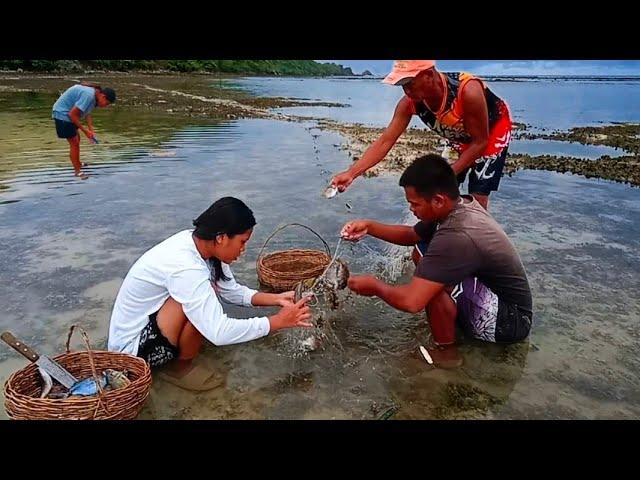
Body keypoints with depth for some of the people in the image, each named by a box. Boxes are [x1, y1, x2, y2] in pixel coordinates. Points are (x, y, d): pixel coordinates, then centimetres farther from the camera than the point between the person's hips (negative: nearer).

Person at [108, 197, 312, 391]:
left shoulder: (197, 243, -7)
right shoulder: (185, 267, -33)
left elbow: (232, 291, 4)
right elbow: (219, 333, -35)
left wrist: (276, 299, -8)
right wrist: (279, 320, -27)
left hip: (143, 322, 9)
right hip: (132, 347, -9)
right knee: (199, 304, -27)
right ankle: (179, 366, -3)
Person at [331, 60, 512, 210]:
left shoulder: (468, 91, -41)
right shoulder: (410, 102, -26)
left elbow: (480, 142, -29)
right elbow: (385, 141, -24)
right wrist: (351, 173, -35)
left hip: (493, 129, -5)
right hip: (461, 138, 5)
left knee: (477, 197, -9)